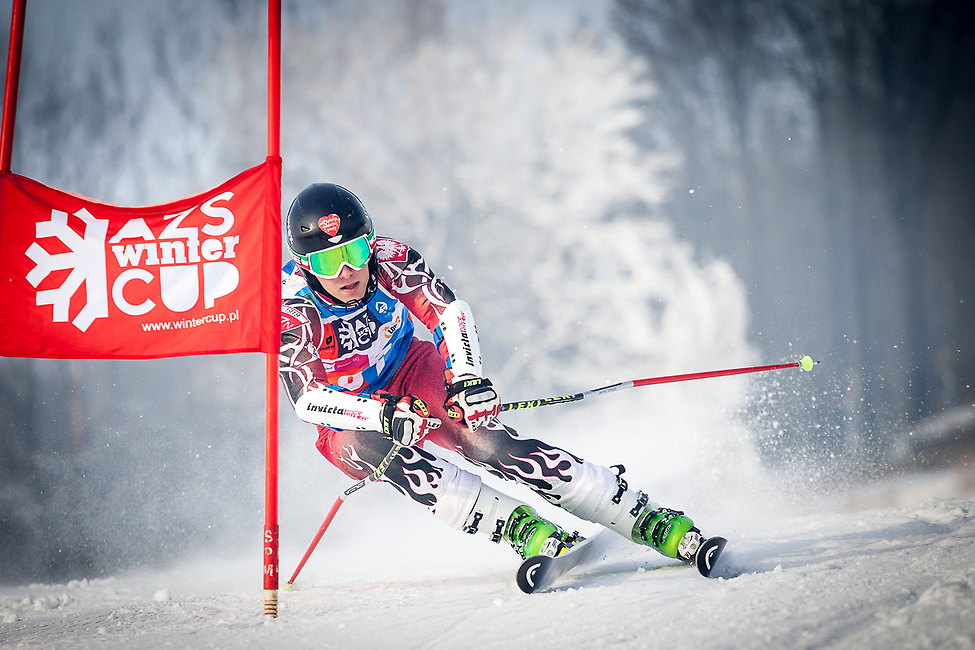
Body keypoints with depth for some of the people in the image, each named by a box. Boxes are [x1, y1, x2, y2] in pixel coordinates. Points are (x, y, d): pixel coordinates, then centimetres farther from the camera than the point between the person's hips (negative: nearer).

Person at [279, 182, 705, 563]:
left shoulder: (388, 261, -22)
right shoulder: (289, 311, -27)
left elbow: (449, 311, -20)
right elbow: (305, 399, -30)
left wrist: (467, 379, -38)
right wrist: (384, 415, -44)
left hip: (412, 375, 1)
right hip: (346, 415, 0)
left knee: (482, 437, -24)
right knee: (369, 445, -35)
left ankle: (644, 519, -28)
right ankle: (516, 525, -39)